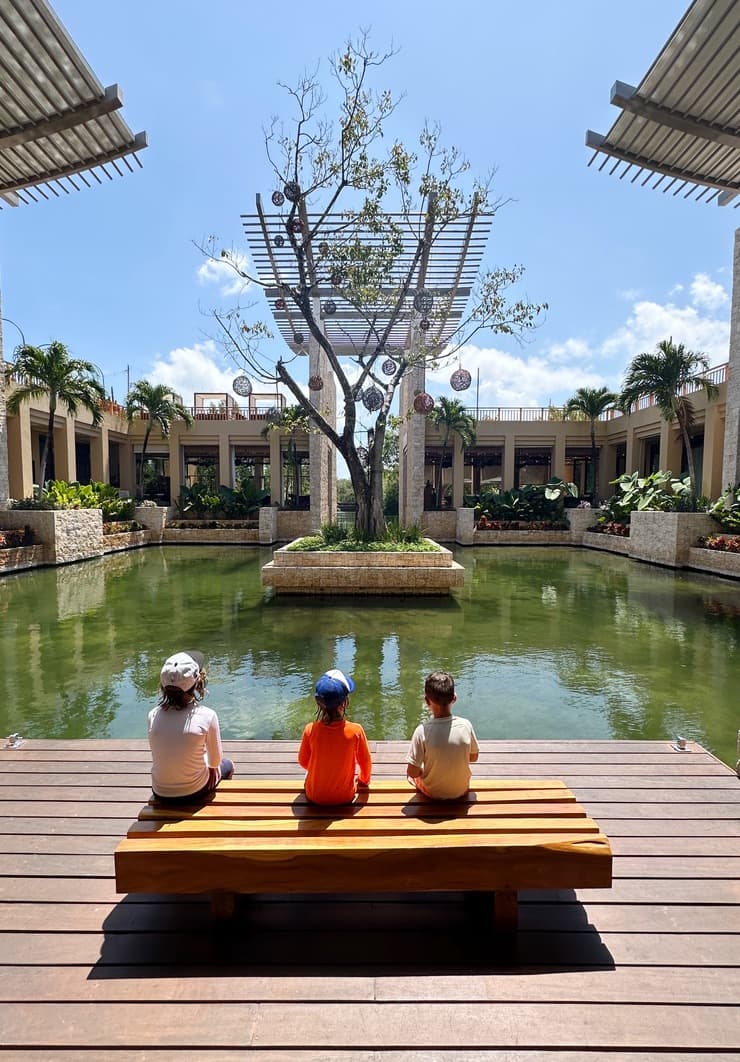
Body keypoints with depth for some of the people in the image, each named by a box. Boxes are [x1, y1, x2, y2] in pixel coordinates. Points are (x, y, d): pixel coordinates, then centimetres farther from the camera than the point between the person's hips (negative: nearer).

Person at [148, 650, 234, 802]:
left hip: (160, 793, 3)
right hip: (193, 792, -3)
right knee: (227, 766, 29)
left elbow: (160, 755, 0)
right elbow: (215, 760, -10)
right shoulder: (207, 716, -23)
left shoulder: (153, 715, -14)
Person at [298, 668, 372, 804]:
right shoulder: (356, 731, -25)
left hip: (314, 797, 1)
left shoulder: (310, 730, -23)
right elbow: (366, 762, -9)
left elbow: (303, 762, -5)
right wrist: (364, 780, 14)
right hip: (345, 797, -1)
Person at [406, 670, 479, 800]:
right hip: (461, 791, 2)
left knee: (412, 773, 29)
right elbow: (473, 757, -3)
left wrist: (423, 771, 0)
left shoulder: (422, 730, -27)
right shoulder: (466, 725, -21)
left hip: (432, 793, -2)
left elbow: (412, 772, -21)